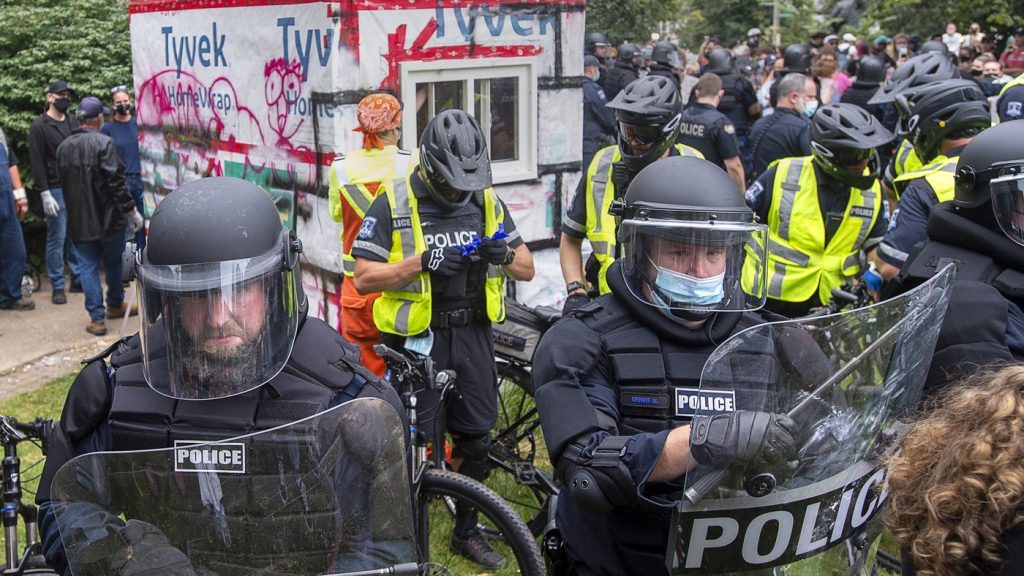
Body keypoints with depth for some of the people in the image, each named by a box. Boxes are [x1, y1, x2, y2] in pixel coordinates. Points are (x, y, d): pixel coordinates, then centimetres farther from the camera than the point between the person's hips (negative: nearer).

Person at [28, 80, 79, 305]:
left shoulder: (72, 123, 12)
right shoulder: (39, 126, -4)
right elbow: (37, 162, -9)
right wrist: (45, 193, -15)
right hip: (55, 190, -5)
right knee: (57, 239, -1)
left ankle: (78, 278, 20)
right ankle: (57, 286, 5)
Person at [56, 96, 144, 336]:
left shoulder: (63, 147, 4)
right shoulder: (103, 143, -14)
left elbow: (64, 183, 11)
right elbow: (116, 182, -18)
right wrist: (131, 210, -12)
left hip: (78, 221, 4)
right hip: (108, 218, -4)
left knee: (88, 267, 6)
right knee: (113, 263, 16)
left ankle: (97, 318, 3)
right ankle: (115, 305, 33)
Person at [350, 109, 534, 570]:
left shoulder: (486, 202, 4)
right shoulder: (393, 202, -8)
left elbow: (527, 269, 7)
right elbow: (364, 277, -11)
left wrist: (504, 254, -16)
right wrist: (420, 262, -25)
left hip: (473, 334, 4)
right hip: (416, 337, -4)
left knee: (475, 439, 12)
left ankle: (466, 532, 31)